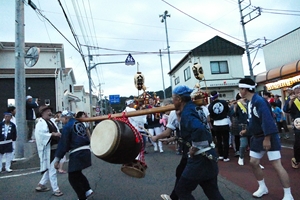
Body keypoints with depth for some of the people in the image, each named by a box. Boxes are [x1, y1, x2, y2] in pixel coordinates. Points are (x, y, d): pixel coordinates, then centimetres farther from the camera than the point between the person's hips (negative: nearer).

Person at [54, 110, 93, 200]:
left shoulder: (67, 126, -8)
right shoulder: (80, 124, 13)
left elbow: (63, 144, -9)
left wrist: (57, 159, -4)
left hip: (77, 154, -8)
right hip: (86, 151, 8)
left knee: (73, 177, 8)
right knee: (77, 173, 27)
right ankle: (87, 190, 25)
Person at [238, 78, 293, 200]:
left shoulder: (259, 101, -21)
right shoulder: (250, 102, 8)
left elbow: (267, 120, -26)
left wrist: (267, 138, -26)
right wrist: (247, 130, 21)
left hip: (269, 137, -9)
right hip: (257, 137, 9)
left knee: (276, 165, -5)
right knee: (253, 162, 11)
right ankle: (262, 188, 29)